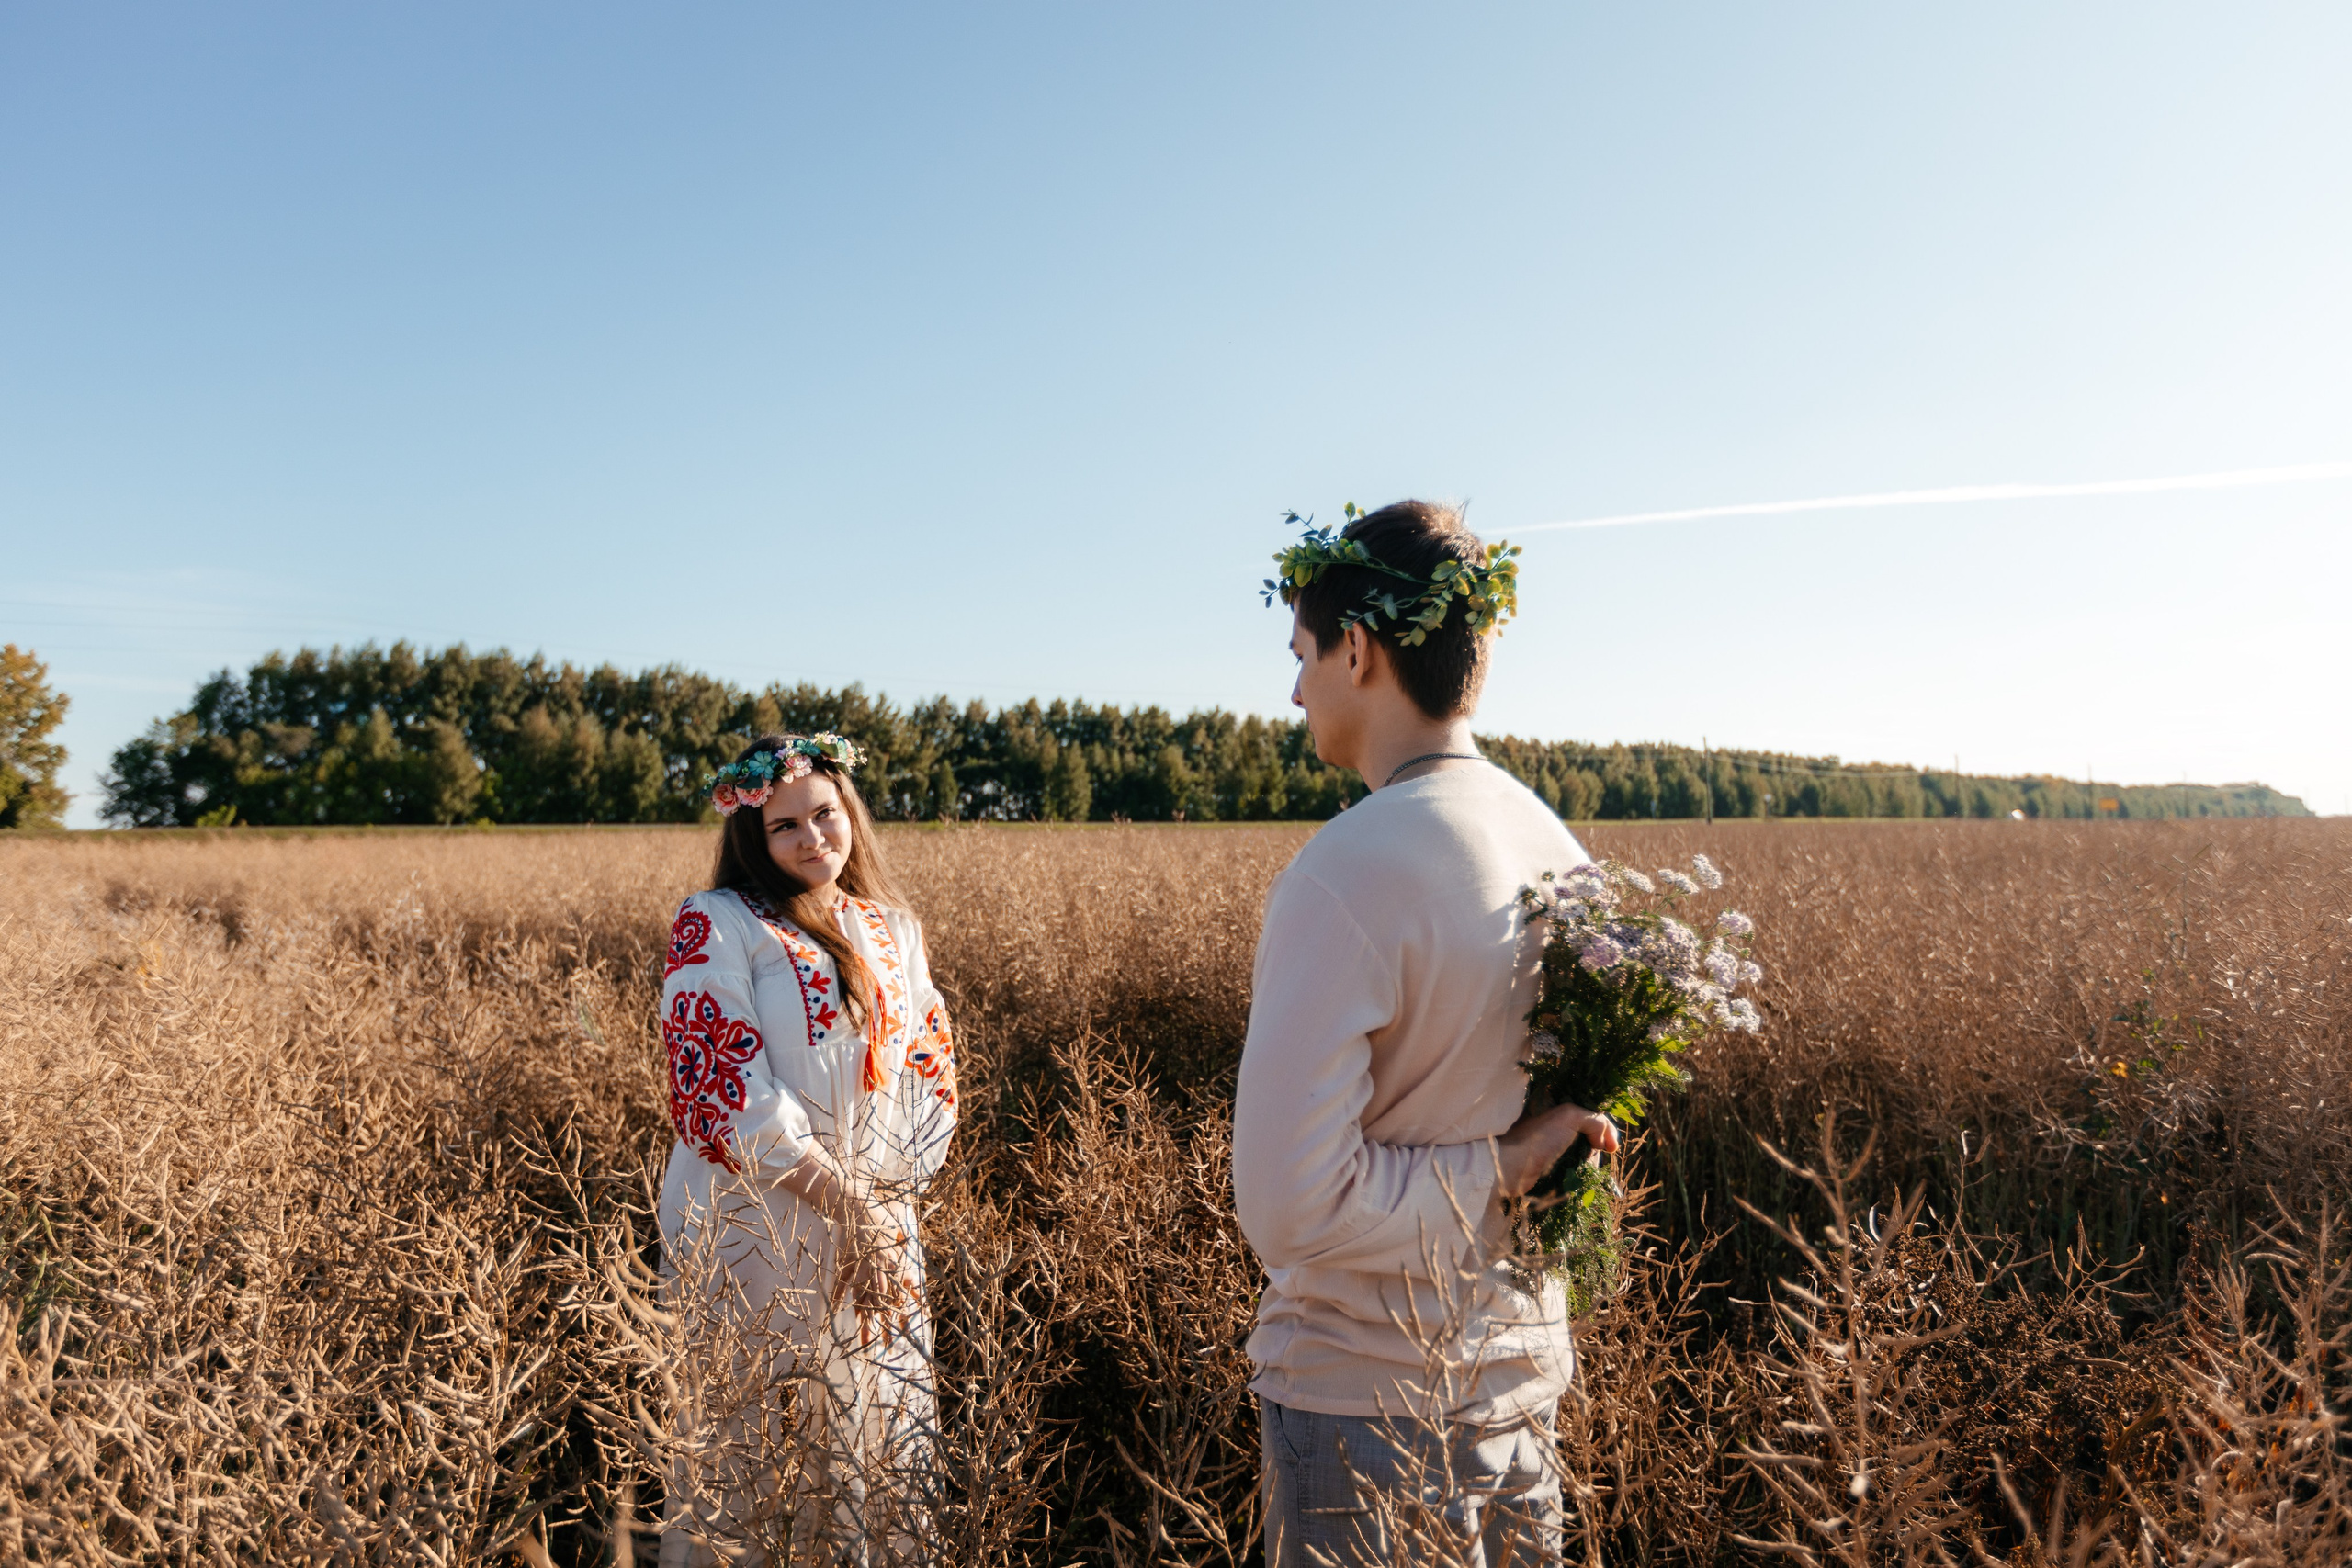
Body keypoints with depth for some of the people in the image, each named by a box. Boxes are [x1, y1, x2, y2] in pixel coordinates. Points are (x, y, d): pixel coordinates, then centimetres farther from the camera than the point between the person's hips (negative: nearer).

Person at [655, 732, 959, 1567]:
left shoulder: (893, 929, 11)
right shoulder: (718, 924, -7)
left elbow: (934, 1062, 11)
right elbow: (723, 1086, -15)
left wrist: (895, 1185, -4)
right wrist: (840, 1196, -16)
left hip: (877, 1234, 5)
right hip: (759, 1234, -5)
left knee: (872, 1445, 12)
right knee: (736, 1456, 5)